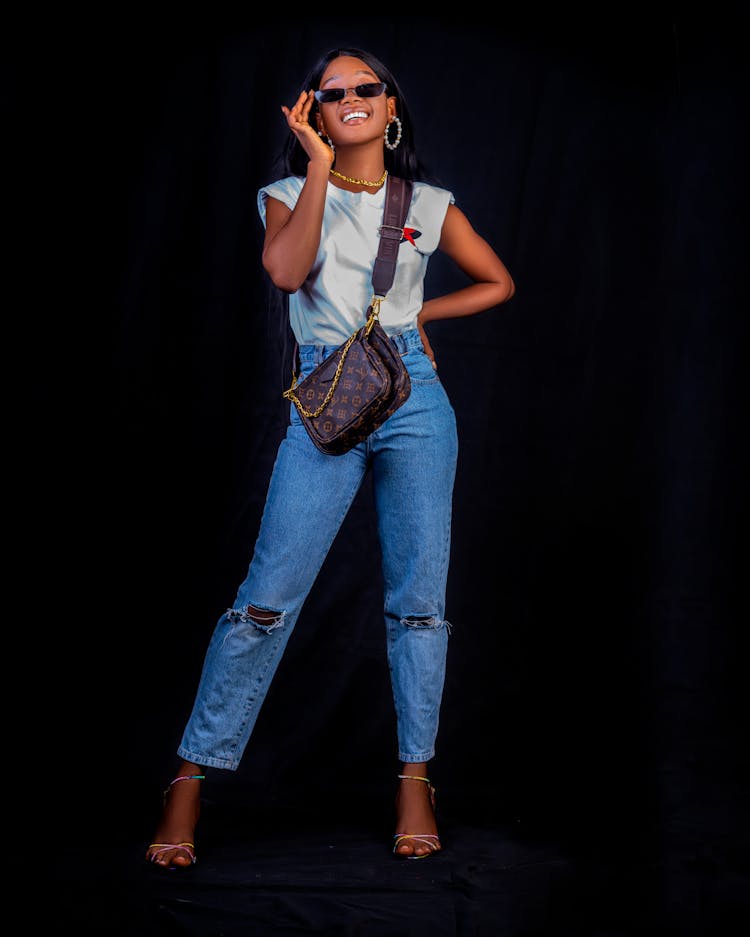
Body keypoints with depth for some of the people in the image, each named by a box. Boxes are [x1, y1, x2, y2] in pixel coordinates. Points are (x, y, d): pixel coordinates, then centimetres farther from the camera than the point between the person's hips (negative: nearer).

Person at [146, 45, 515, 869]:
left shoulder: (428, 206, 12)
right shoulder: (292, 193, 9)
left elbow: (497, 283, 23)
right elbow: (286, 272, -13)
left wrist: (419, 313, 10)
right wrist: (319, 166, -9)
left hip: (413, 399, 2)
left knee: (418, 597, 2)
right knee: (267, 597, -8)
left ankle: (415, 780, 12)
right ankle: (190, 783, -2)